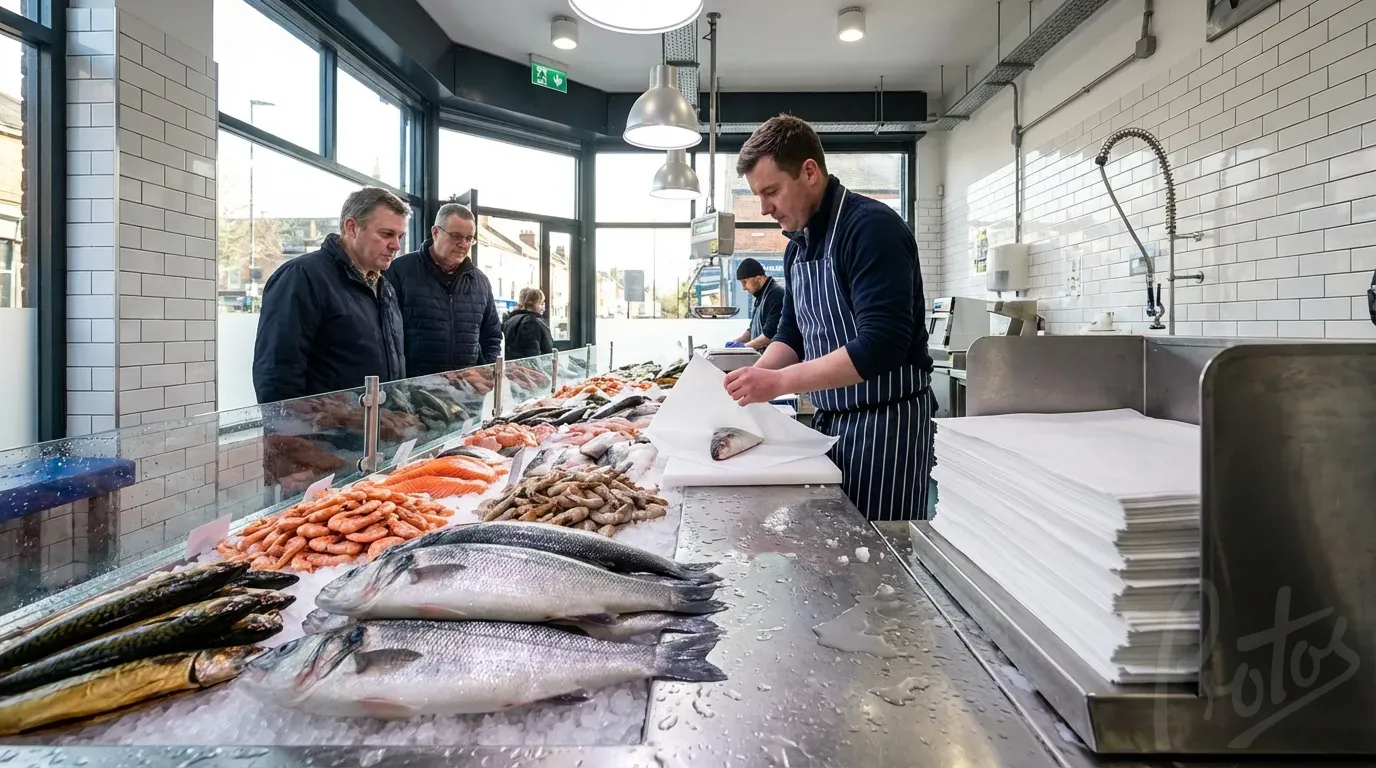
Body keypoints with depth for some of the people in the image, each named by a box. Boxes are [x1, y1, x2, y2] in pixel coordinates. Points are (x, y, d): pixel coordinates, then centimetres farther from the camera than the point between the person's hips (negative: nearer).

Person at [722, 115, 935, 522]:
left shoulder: (872, 228, -17)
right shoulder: (798, 244, 10)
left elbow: (882, 345, -26)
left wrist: (779, 382, -26)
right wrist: (752, 379, -3)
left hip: (885, 422, -8)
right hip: (829, 421, 8)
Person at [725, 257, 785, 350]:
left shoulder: (775, 294, -14)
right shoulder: (761, 296, 16)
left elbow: (770, 334, -19)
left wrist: (744, 346, -13)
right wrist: (736, 342, 9)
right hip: (760, 353, 8)